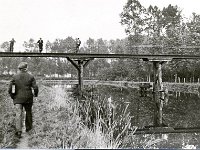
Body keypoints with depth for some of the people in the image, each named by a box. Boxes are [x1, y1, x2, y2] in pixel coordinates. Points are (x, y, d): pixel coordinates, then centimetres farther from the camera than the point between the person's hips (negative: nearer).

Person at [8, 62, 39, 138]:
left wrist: (12, 96, 12)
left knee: (18, 114, -5)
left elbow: (10, 88, -4)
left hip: (18, 98, 0)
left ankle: (19, 131, -18)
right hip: (28, 98, 0)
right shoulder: (31, 77, -4)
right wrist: (35, 94, 9)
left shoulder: (14, 77, -2)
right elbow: (35, 88, -9)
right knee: (28, 112, 19)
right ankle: (28, 127, 33)